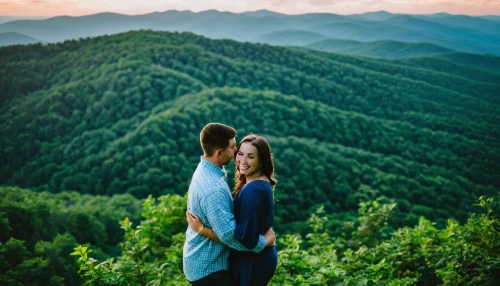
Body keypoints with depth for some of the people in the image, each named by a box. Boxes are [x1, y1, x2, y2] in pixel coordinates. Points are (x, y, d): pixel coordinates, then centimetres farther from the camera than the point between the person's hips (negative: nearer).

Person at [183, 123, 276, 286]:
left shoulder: (205, 169, 1)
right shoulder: (213, 190, -32)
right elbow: (229, 234, -33)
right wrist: (263, 242, -20)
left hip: (203, 260, 10)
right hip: (208, 268, -9)